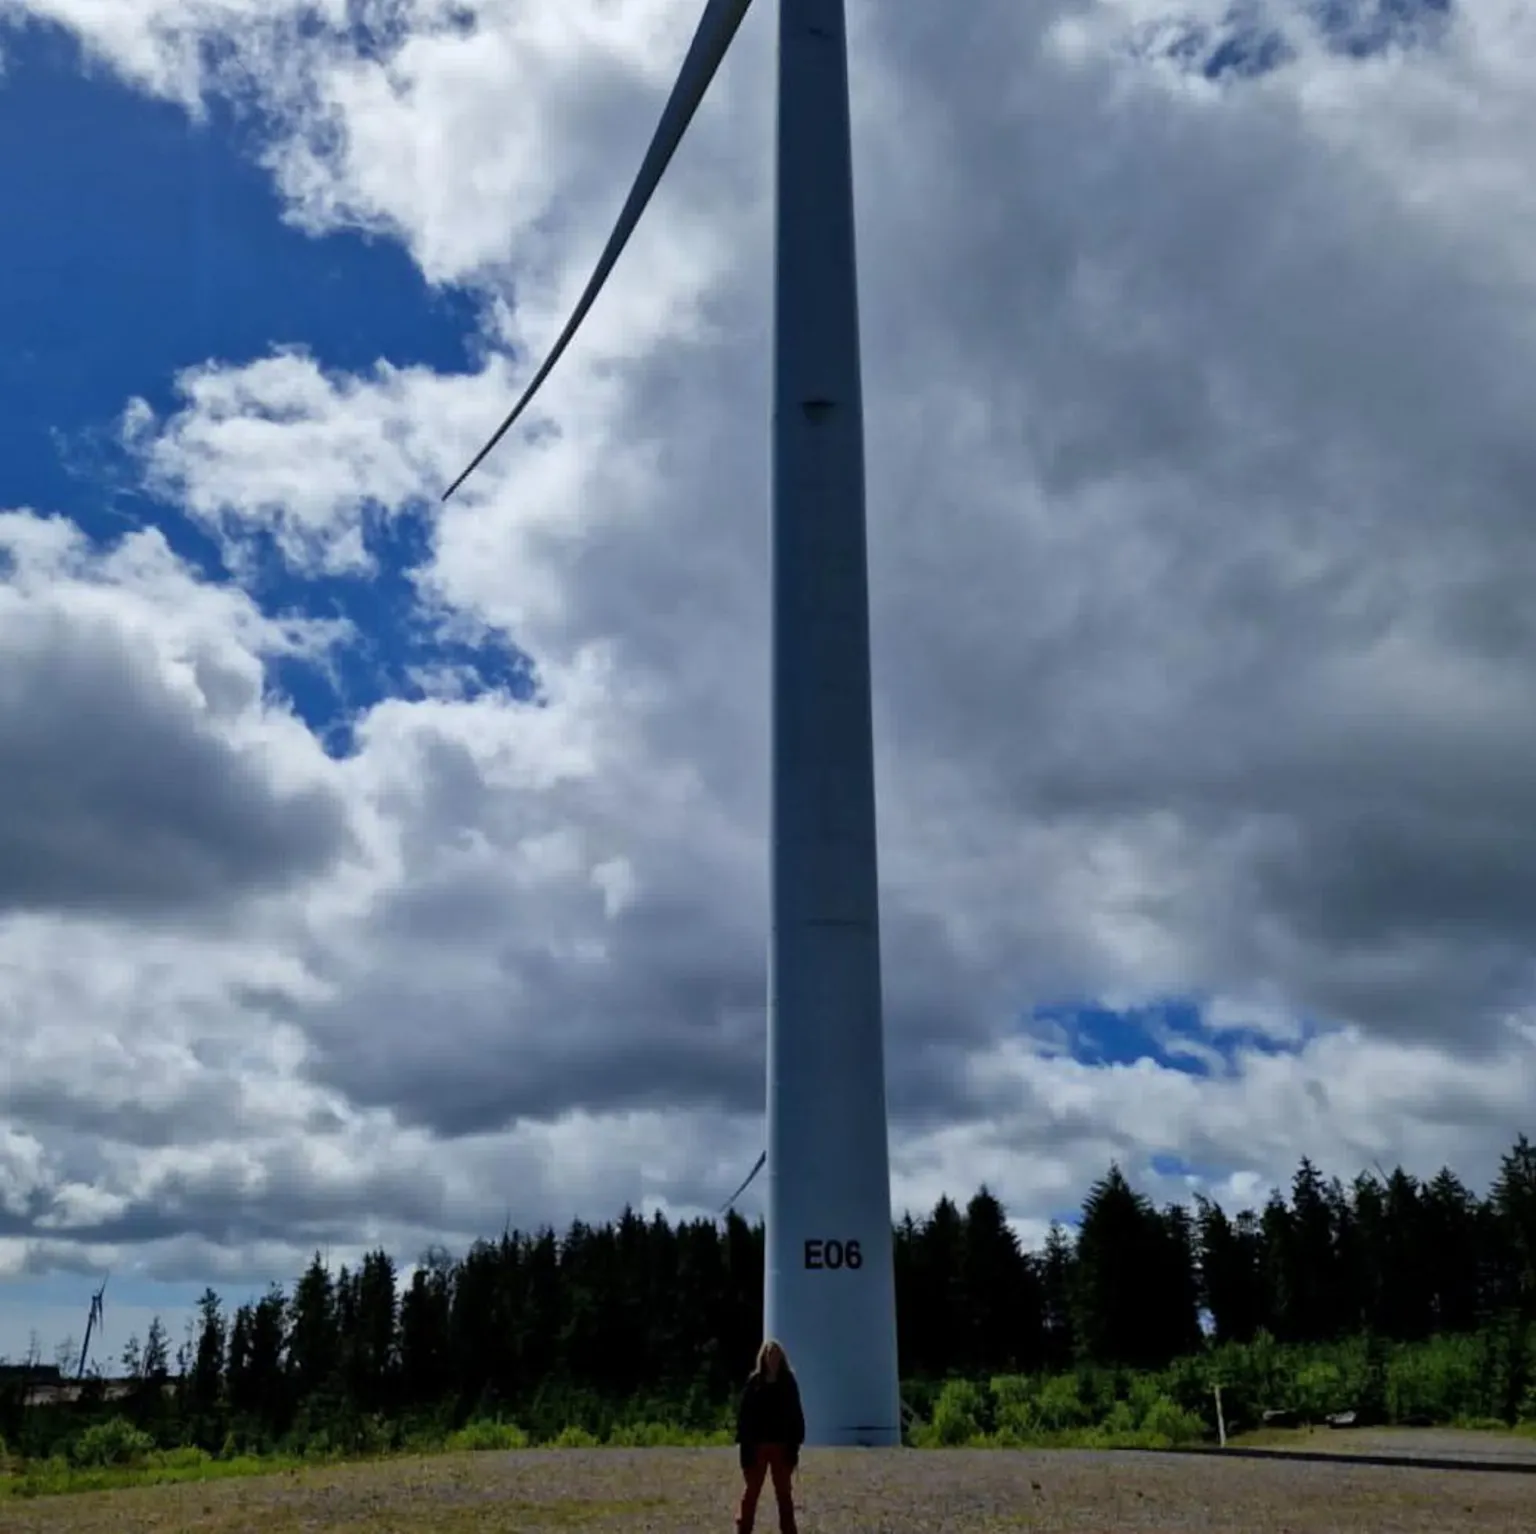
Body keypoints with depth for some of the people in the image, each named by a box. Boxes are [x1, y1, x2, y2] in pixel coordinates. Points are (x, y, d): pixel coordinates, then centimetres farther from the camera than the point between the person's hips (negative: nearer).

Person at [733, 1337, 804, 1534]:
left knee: (784, 1492, 11)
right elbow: (744, 1414, -5)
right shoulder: (754, 1382, -4)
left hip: (782, 1444, 2)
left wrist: (795, 1442, -3)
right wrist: (744, 1443, -10)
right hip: (757, 1444, -1)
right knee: (751, 1491, 5)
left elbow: (796, 1415, 3)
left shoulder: (788, 1382, 1)